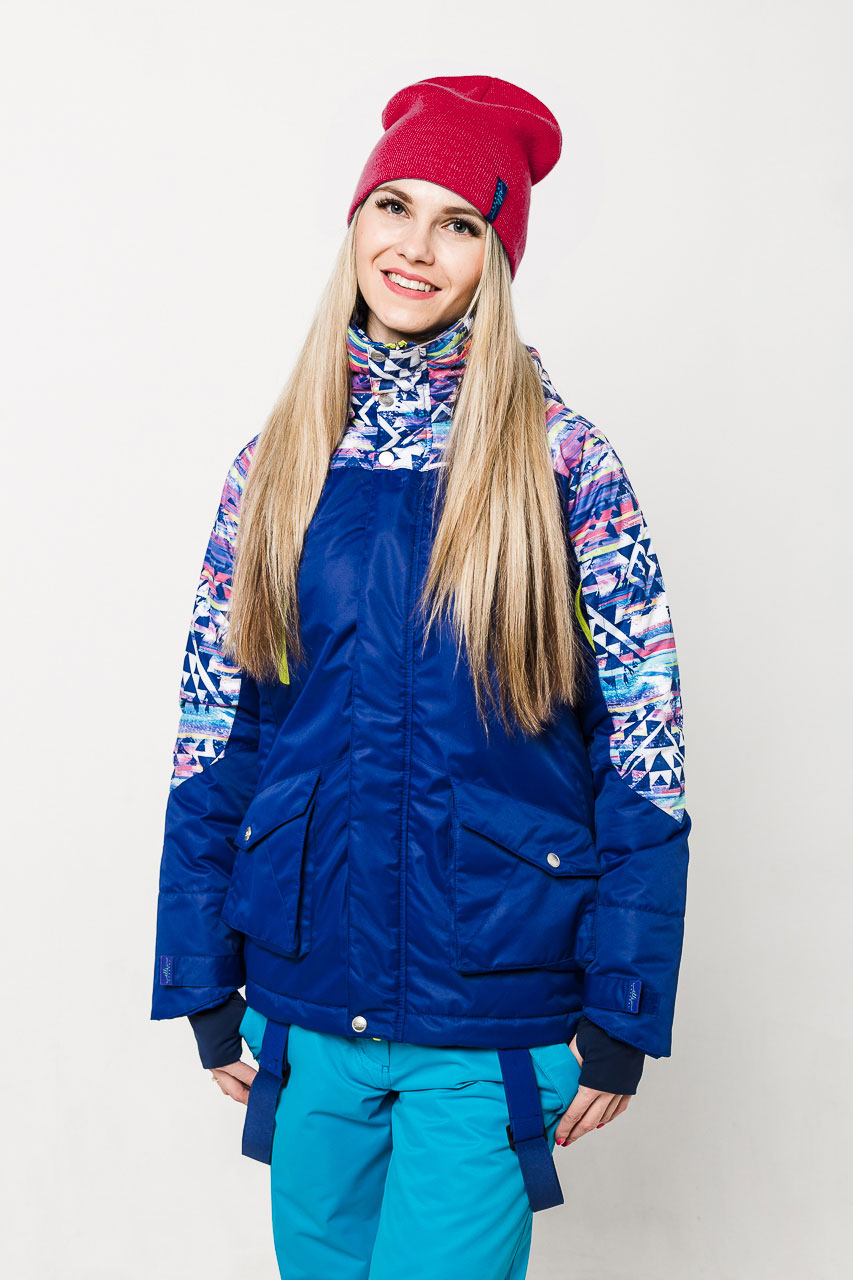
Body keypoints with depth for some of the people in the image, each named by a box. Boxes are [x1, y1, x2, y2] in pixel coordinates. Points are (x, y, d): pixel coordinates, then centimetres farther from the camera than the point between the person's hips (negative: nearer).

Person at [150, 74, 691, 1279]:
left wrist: (624, 1010, -7)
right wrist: (207, 985, 4)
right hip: (307, 1007, 3)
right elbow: (215, 728, 5)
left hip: (494, 1020, -3)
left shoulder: (561, 460, -6)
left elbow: (642, 738, -6)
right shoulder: (277, 461, 3)